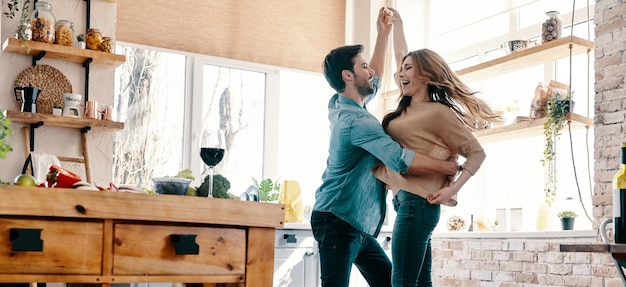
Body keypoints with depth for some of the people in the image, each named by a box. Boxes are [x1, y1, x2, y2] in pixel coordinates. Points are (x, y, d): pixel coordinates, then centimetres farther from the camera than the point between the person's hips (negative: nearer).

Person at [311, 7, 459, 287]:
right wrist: (449, 167, -19)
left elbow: (374, 80, 27)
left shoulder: (339, 107, 10)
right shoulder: (357, 121, -19)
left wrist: (384, 33, 25)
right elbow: (402, 160, -29)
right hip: (337, 222, -11)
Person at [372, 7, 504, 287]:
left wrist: (452, 188, -18)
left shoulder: (438, 112, -8)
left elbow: (477, 152, -6)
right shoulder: (407, 107, 14)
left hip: (417, 202, -8)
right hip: (406, 200, 8)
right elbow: (401, 56, 29)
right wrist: (396, 24, 36)